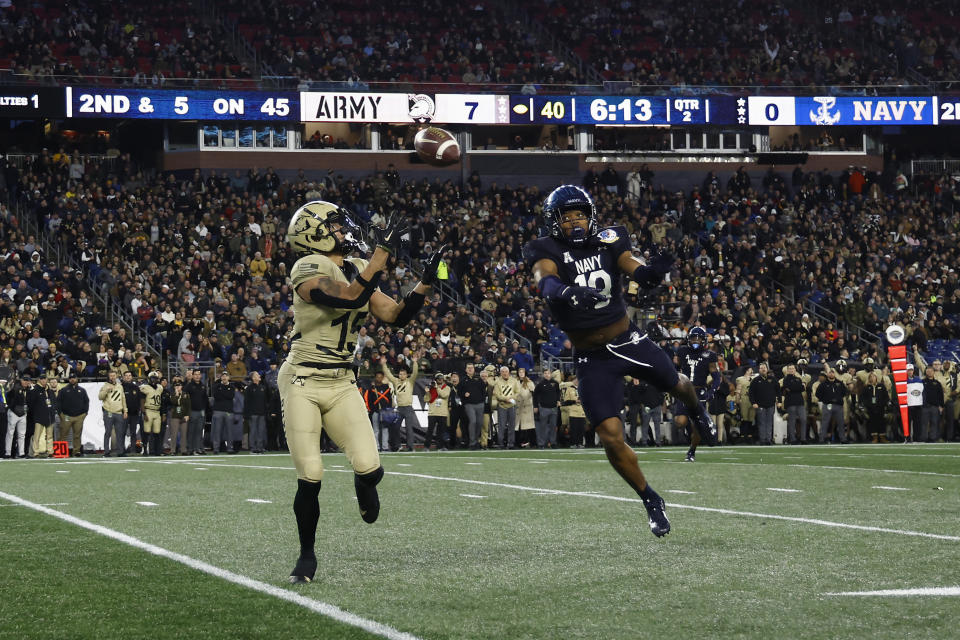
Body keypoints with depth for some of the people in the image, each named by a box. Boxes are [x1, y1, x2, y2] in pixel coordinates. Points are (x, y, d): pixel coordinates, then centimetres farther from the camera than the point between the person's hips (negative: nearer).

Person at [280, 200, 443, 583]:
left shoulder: (357, 270, 9)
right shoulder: (309, 271, -15)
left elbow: (396, 316, 8)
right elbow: (352, 297, -30)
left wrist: (425, 283, -4)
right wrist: (383, 251, -29)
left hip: (341, 385, 5)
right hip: (302, 383, -5)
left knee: (370, 469, -10)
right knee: (310, 479, -6)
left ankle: (363, 486, 28)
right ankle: (307, 555, 15)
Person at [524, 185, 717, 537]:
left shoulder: (608, 242, -4)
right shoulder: (546, 251, -11)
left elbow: (640, 275, -14)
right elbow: (546, 283, -32)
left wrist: (655, 270, -39)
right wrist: (567, 292, -55)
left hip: (628, 342, 2)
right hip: (592, 360, -2)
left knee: (677, 385, 24)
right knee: (611, 439, -8)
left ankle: (697, 413, 63)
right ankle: (651, 501, 15)